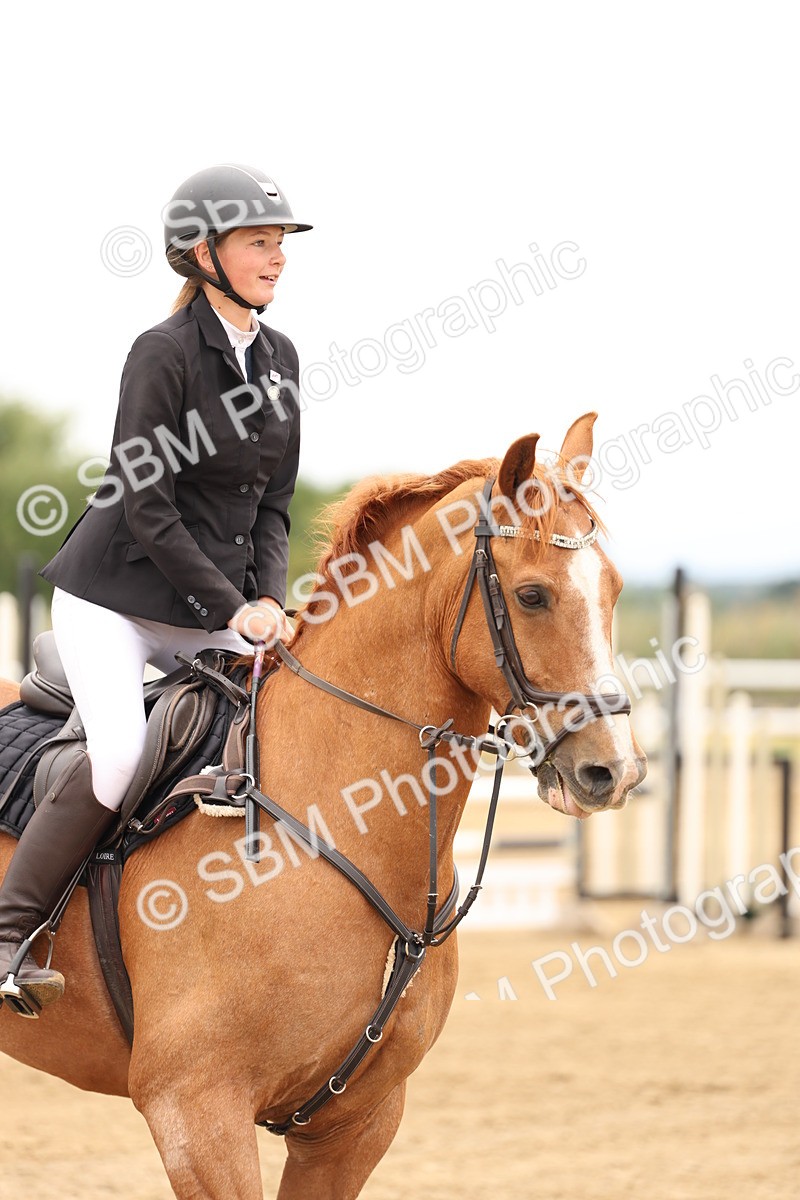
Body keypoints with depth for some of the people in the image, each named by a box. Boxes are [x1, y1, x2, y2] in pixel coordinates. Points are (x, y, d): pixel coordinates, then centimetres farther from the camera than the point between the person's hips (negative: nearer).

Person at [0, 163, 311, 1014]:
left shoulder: (280, 359, 7)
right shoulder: (163, 353, -15)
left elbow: (271, 505, 10)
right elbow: (146, 509, -18)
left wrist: (269, 602, -6)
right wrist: (234, 609, -19)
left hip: (209, 610, 7)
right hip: (114, 595, -7)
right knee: (121, 755, -27)